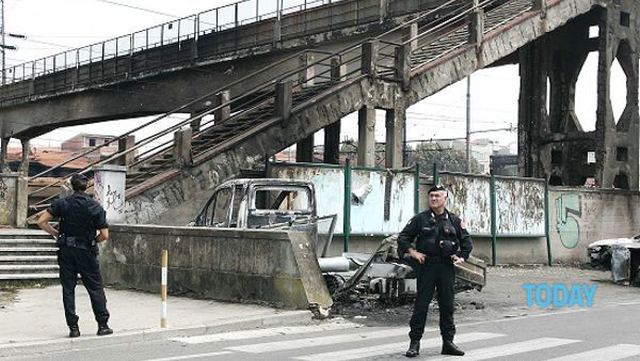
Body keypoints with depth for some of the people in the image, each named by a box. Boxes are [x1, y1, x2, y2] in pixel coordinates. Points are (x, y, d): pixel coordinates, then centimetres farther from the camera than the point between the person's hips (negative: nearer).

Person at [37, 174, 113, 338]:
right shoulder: (95, 206, -6)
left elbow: (41, 222, -5)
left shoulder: (61, 203, -2)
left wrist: (56, 234, 7)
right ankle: (103, 325, 7)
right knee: (95, 288, 7)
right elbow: (104, 235, -10)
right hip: (86, 251, -1)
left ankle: (73, 327, 5)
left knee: (68, 289, 7)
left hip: (66, 251, 2)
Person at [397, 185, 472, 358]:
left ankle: (448, 342, 16)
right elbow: (403, 237, 4)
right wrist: (412, 252, -8)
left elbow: (467, 242, 16)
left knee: (447, 305, 8)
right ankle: (414, 343, 3)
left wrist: (461, 257, 4)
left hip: (447, 267, 2)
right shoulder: (420, 219, 2)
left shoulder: (455, 220, 8)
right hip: (426, 266, -2)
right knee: (421, 304, -2)